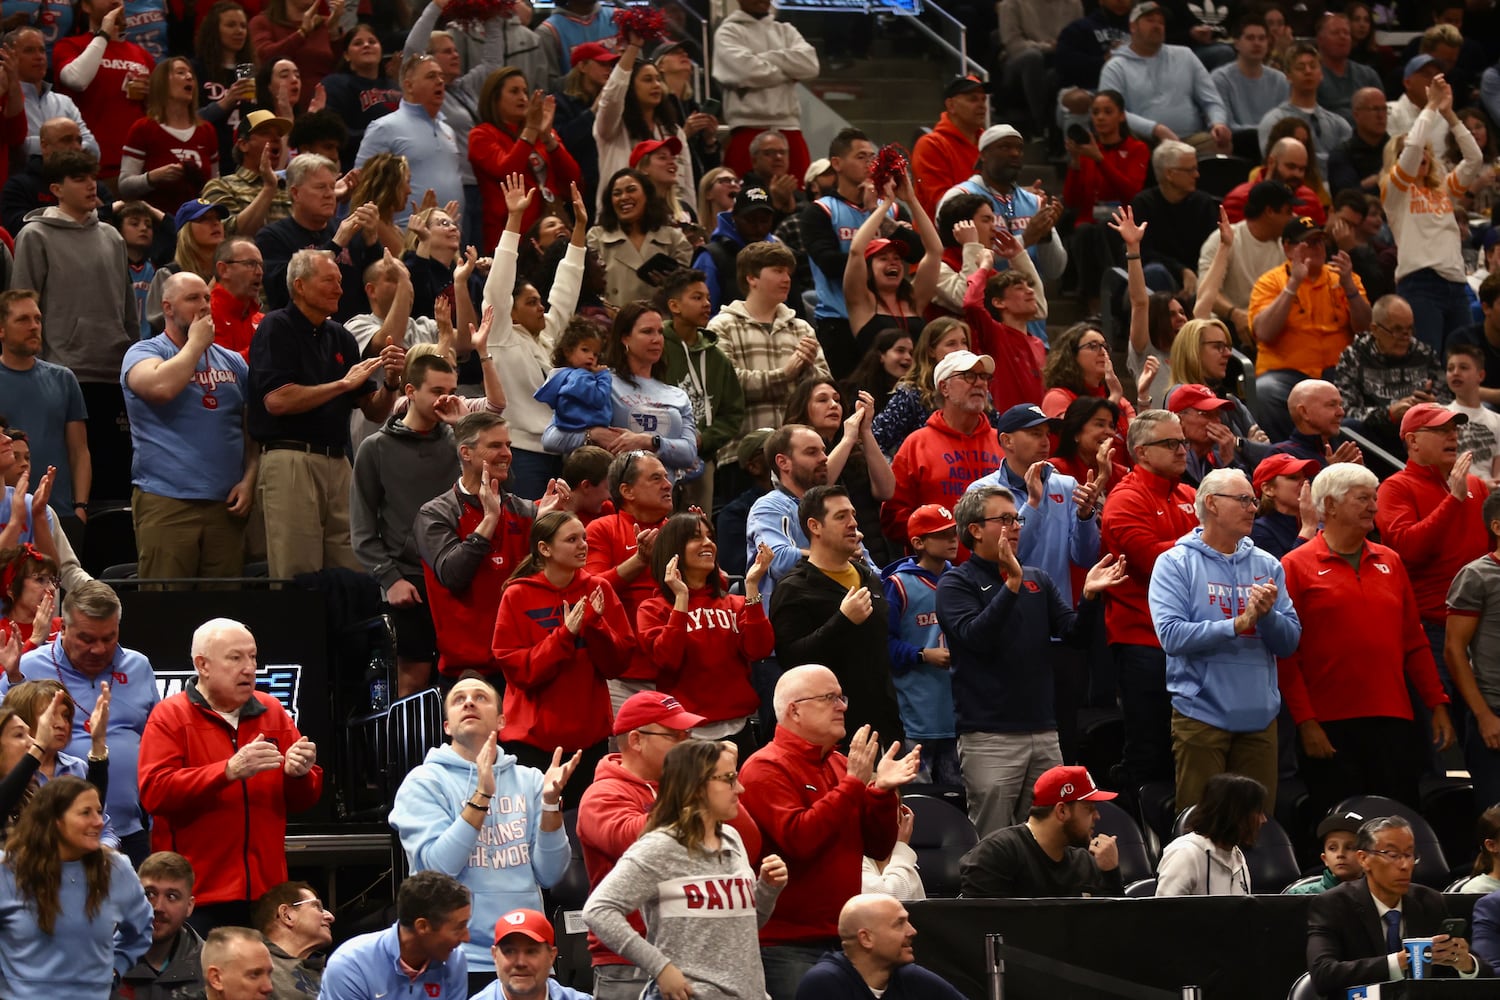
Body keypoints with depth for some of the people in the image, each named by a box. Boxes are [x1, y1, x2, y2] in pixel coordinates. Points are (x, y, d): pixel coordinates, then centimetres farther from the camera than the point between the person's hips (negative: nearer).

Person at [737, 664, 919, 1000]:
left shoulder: (839, 765, 14)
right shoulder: (767, 768, -8)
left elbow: (877, 847, 13)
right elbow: (798, 840, -23)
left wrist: (883, 791, -4)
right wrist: (854, 783, -21)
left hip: (842, 939, 7)